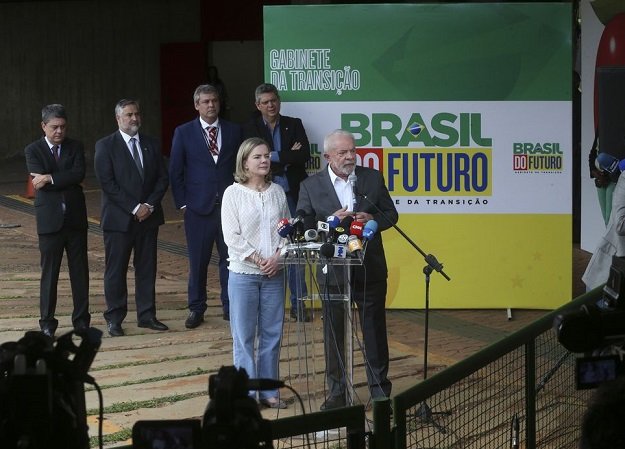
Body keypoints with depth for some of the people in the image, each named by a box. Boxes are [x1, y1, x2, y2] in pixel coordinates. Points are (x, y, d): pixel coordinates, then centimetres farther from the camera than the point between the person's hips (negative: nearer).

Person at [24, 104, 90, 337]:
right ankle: (47, 322, 9)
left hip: (75, 217, 2)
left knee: (80, 270, 6)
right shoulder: (33, 150, 0)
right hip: (49, 219, -2)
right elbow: (39, 181, -14)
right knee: (49, 272, 2)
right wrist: (66, 180, -12)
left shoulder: (75, 147, 6)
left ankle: (81, 319, 14)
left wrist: (50, 178, -18)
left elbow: (79, 174, -12)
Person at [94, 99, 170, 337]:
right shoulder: (105, 146, -3)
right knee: (116, 270, 0)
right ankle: (114, 319, 7)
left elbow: (162, 178, 8)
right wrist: (134, 208, -15)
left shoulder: (152, 144, 11)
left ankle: (146, 315, 13)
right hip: (119, 218, -4)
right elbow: (107, 183, -11)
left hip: (148, 216, 4)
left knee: (147, 268, 6)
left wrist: (150, 205, -7)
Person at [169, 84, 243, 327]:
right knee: (198, 261, 3)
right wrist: (182, 203, -2)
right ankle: (196, 309, 14)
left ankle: (230, 307, 13)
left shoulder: (233, 131, 7)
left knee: (230, 257, 3)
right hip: (198, 206, -1)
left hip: (229, 204, 1)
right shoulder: (184, 133, 2)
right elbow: (175, 171, 4)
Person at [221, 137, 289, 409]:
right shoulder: (233, 193, -4)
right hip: (243, 273, -4)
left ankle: (268, 391, 16)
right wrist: (258, 261, -13)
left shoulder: (277, 192, 8)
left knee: (272, 334, 7)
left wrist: (277, 258, -8)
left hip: (274, 273, 4)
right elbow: (232, 236, -9)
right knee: (244, 336, 1)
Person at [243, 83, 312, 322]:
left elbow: (305, 155, -4)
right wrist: (289, 157, -9)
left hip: (292, 194, 1)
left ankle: (298, 304, 6)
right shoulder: (251, 128, 6)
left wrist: (275, 158, -8)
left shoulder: (294, 125, 9)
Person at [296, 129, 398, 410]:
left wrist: (373, 220, -14)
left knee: (375, 330, 8)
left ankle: (379, 388, 19)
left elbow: (391, 215, 7)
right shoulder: (311, 186, -2)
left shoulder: (373, 178, 2)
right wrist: (330, 221, -20)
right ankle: (336, 391, 18)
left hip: (370, 269, 1)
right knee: (334, 332, 8)